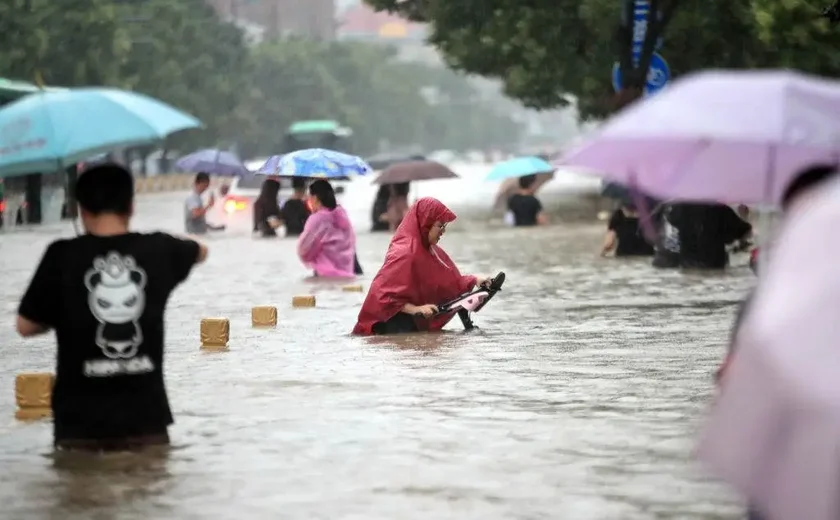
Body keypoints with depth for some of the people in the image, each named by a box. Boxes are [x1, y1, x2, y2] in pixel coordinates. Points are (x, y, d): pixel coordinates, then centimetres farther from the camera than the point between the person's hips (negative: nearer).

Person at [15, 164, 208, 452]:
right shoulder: (157, 250, 0)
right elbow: (201, 252, 24)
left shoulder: (63, 256, -9)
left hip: (80, 423, -2)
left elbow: (26, 326, -1)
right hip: (145, 418, 2)